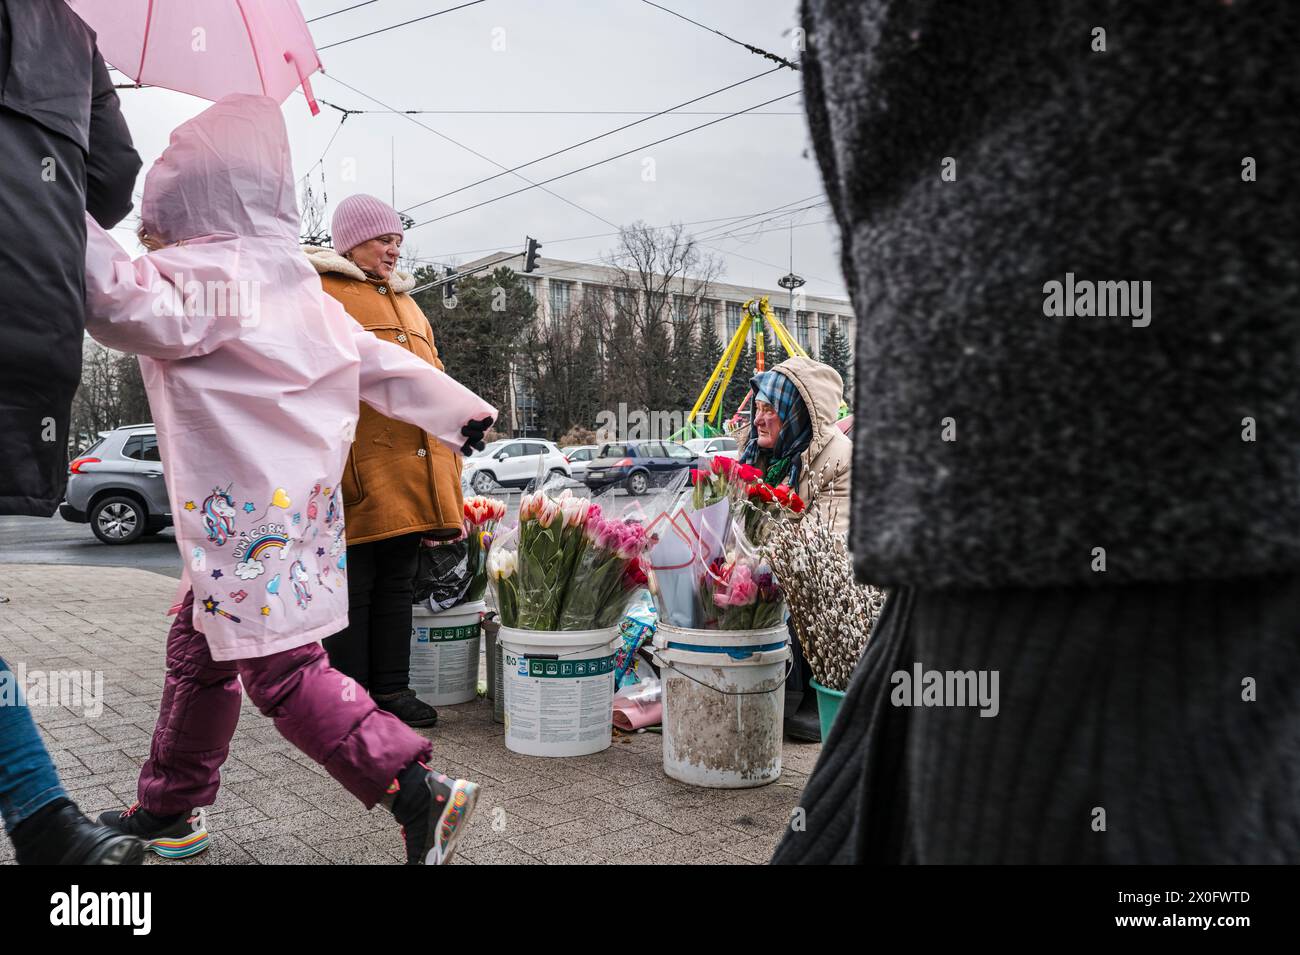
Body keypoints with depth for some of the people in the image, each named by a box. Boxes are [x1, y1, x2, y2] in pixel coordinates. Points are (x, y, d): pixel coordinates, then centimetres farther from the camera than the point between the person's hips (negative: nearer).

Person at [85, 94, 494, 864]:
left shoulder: (210, 272, -10)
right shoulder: (290, 283, 18)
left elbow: (140, 310, -30)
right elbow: (375, 360, 19)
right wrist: (458, 408, 21)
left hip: (252, 510, -11)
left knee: (282, 670, -8)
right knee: (198, 654, 20)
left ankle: (421, 794, -8)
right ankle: (169, 813, 36)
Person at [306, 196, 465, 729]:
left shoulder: (406, 303, 25)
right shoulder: (319, 294, 0)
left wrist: (449, 455, 19)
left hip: (409, 475, 7)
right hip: (357, 473, -7)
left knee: (397, 585, 12)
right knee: (351, 588, 1)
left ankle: (392, 689, 21)